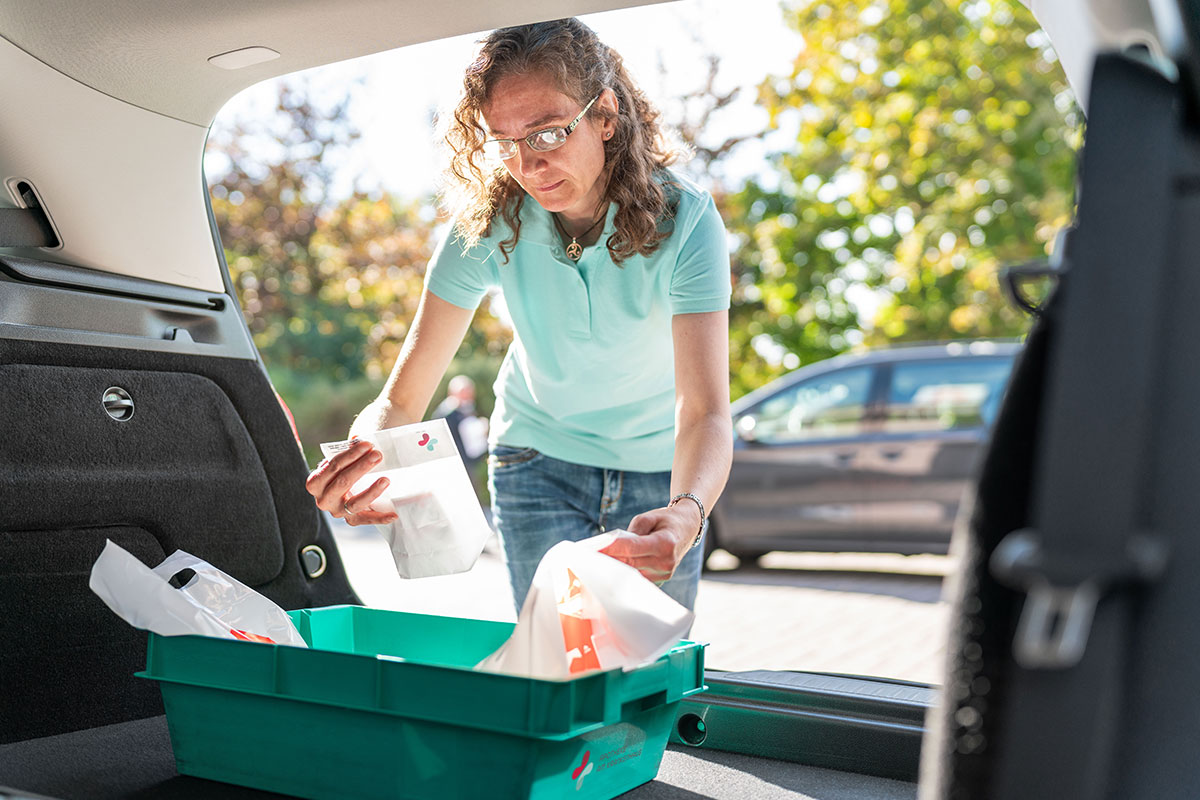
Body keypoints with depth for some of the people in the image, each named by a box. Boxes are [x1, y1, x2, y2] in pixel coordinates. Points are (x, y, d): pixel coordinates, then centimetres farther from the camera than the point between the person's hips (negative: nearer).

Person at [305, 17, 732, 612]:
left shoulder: (683, 219, -26)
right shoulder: (488, 227, -21)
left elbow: (705, 412, -35)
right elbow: (403, 396, -22)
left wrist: (685, 513, -55)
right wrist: (362, 457, -44)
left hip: (660, 468, 0)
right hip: (539, 459, 0)